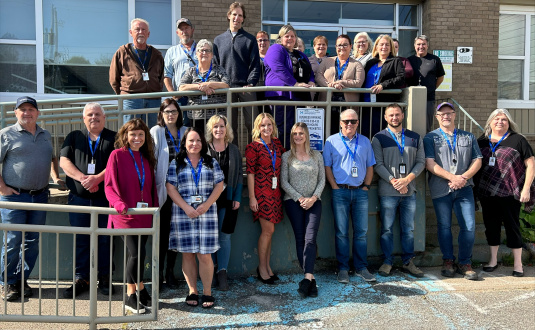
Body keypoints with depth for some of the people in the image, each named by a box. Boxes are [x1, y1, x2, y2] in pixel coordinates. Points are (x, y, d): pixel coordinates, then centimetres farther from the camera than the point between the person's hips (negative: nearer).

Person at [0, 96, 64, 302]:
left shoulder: (46, 136, 14)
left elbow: (52, 158, 28)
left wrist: (56, 178, 15)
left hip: (40, 196, 5)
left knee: (33, 242, 8)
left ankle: (22, 280, 22)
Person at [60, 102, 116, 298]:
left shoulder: (114, 138, 6)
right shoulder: (74, 137, 14)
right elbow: (64, 161, 2)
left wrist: (98, 178, -19)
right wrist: (82, 178, -13)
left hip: (106, 197, -2)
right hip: (79, 197, 2)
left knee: (105, 239, 3)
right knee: (80, 240, 6)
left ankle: (104, 278, 14)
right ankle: (81, 279, 16)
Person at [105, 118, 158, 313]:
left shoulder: (146, 158, 13)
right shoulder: (117, 155, -3)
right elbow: (109, 185, -8)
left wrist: (155, 208, 9)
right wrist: (118, 203, -25)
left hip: (144, 215, 5)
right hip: (125, 214, -5)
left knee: (135, 254, 11)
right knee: (137, 253, -12)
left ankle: (131, 296, 22)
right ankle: (141, 292, 8)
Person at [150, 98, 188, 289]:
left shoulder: (185, 132, 9)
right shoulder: (156, 132, -1)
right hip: (163, 189, -3)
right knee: (162, 231, 1)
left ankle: (170, 272, 21)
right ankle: (159, 272, 13)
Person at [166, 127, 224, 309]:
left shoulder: (211, 163, 9)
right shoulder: (176, 164, 7)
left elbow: (219, 186, 4)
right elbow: (171, 188, 0)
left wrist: (206, 205, -9)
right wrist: (186, 207, -11)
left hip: (206, 212, 0)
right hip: (183, 213, 0)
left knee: (205, 254, -2)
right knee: (187, 253, 4)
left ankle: (207, 292, 10)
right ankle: (192, 291, 16)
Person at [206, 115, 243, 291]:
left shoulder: (234, 150, 7)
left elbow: (239, 174, 8)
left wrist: (237, 198, 0)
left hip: (227, 199, 1)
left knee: (224, 235, 1)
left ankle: (222, 272, 9)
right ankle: (210, 271, 18)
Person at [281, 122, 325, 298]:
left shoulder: (317, 155, 11)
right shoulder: (287, 156, 6)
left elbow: (322, 180, 8)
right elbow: (284, 182, 0)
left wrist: (313, 197, -8)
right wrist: (300, 198, -9)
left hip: (313, 202, 1)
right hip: (293, 201, -1)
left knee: (310, 238, -15)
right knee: (300, 239, -5)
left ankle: (307, 277, -22)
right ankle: (310, 279, -1)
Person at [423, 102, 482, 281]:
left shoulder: (468, 137, 15)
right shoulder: (431, 137, 5)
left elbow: (477, 160, 9)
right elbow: (430, 163, -6)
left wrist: (464, 177, -8)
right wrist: (452, 177, -15)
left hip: (464, 188, 2)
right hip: (441, 190, -2)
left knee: (469, 226, -2)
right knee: (444, 226, 4)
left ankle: (465, 264, 11)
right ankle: (448, 261, 19)